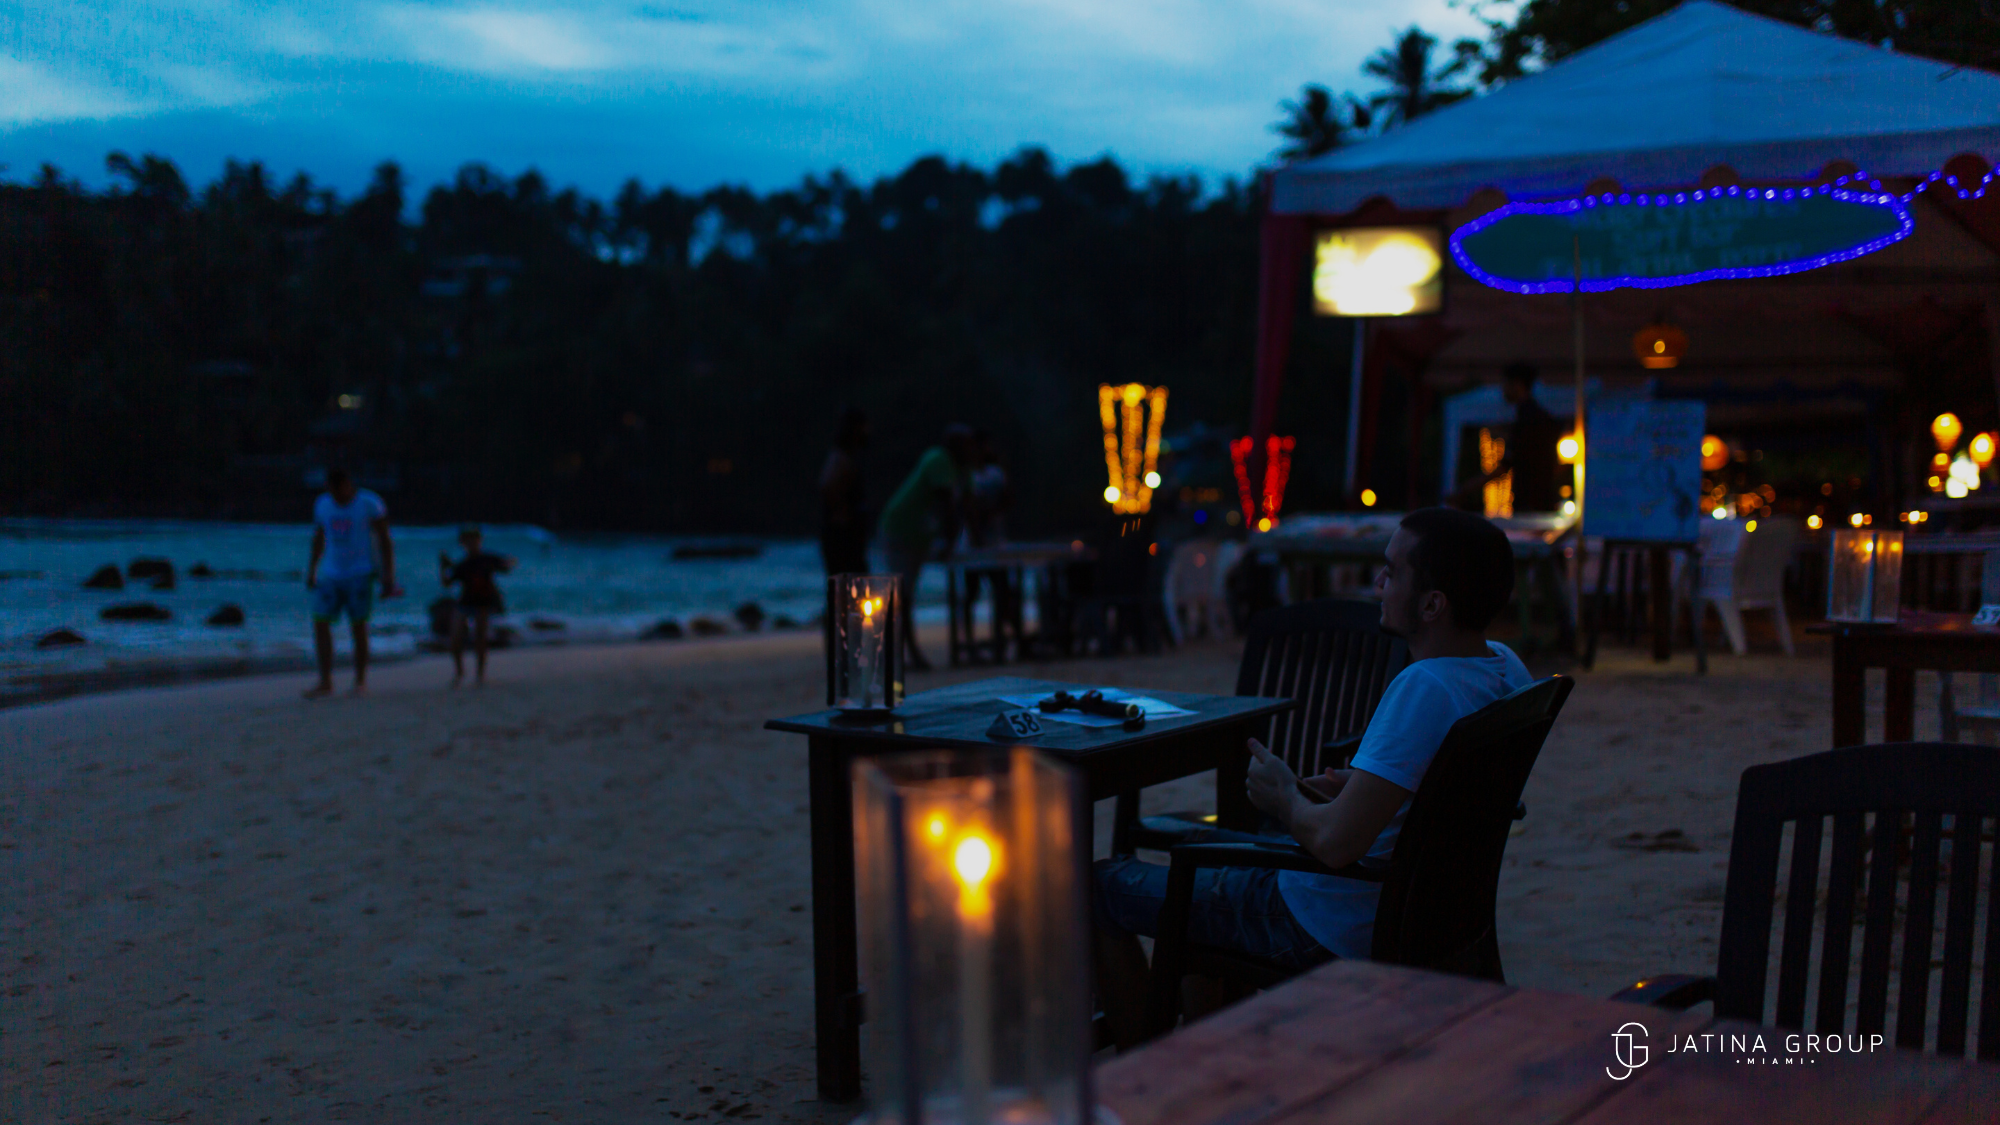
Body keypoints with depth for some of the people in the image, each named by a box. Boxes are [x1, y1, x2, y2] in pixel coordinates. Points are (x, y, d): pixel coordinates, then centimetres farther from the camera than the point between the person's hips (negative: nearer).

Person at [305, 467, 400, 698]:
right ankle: (325, 682, 0)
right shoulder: (322, 504, 7)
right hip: (331, 575, 5)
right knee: (320, 623, -5)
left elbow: (385, 541, -6)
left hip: (360, 574, -5)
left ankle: (360, 681, 6)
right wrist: (312, 570, 20)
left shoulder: (369, 504, -8)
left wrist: (388, 578, -10)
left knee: (358, 625, -6)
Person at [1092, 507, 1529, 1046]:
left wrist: (1285, 799, -13)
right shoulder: (1505, 667, -3)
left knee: (1098, 885, 4)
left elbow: (1335, 843, -33)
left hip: (1331, 931, -10)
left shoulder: (1424, 688, -31)